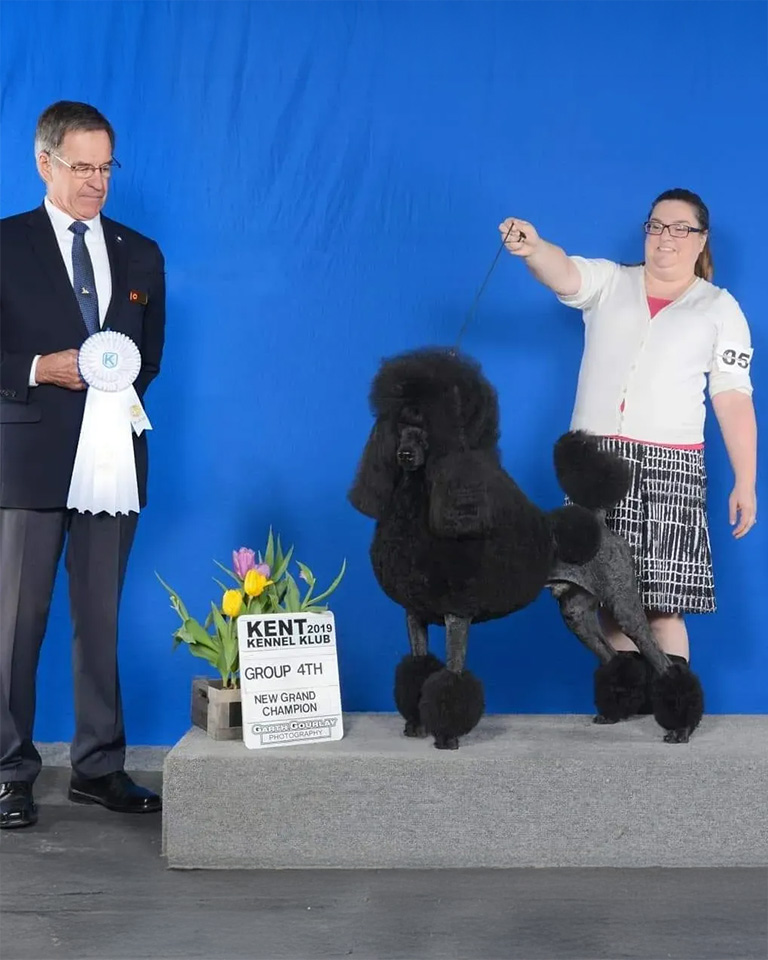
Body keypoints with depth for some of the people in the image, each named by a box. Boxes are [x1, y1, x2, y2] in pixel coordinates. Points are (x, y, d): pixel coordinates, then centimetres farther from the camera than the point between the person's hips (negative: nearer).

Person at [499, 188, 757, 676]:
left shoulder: (720, 308, 10)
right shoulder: (609, 282, 13)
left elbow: (734, 399, 5)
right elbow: (562, 272, -9)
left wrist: (746, 483, -2)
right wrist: (532, 246, -33)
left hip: (668, 467, -2)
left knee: (662, 603, -8)